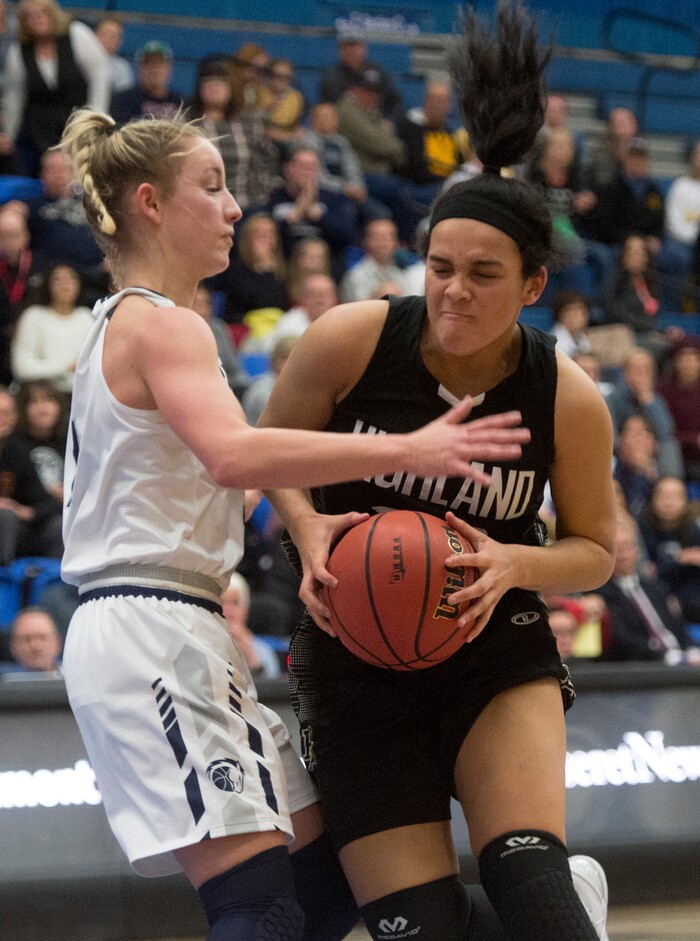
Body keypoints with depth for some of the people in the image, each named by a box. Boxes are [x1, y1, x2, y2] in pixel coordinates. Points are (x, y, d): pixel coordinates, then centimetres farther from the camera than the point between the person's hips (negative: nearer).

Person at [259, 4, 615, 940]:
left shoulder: (568, 399, -10)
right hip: (359, 659, 1)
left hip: (497, 655, 0)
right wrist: (309, 529, -15)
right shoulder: (350, 340, -12)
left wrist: (513, 565, -17)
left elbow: (595, 549, 4)